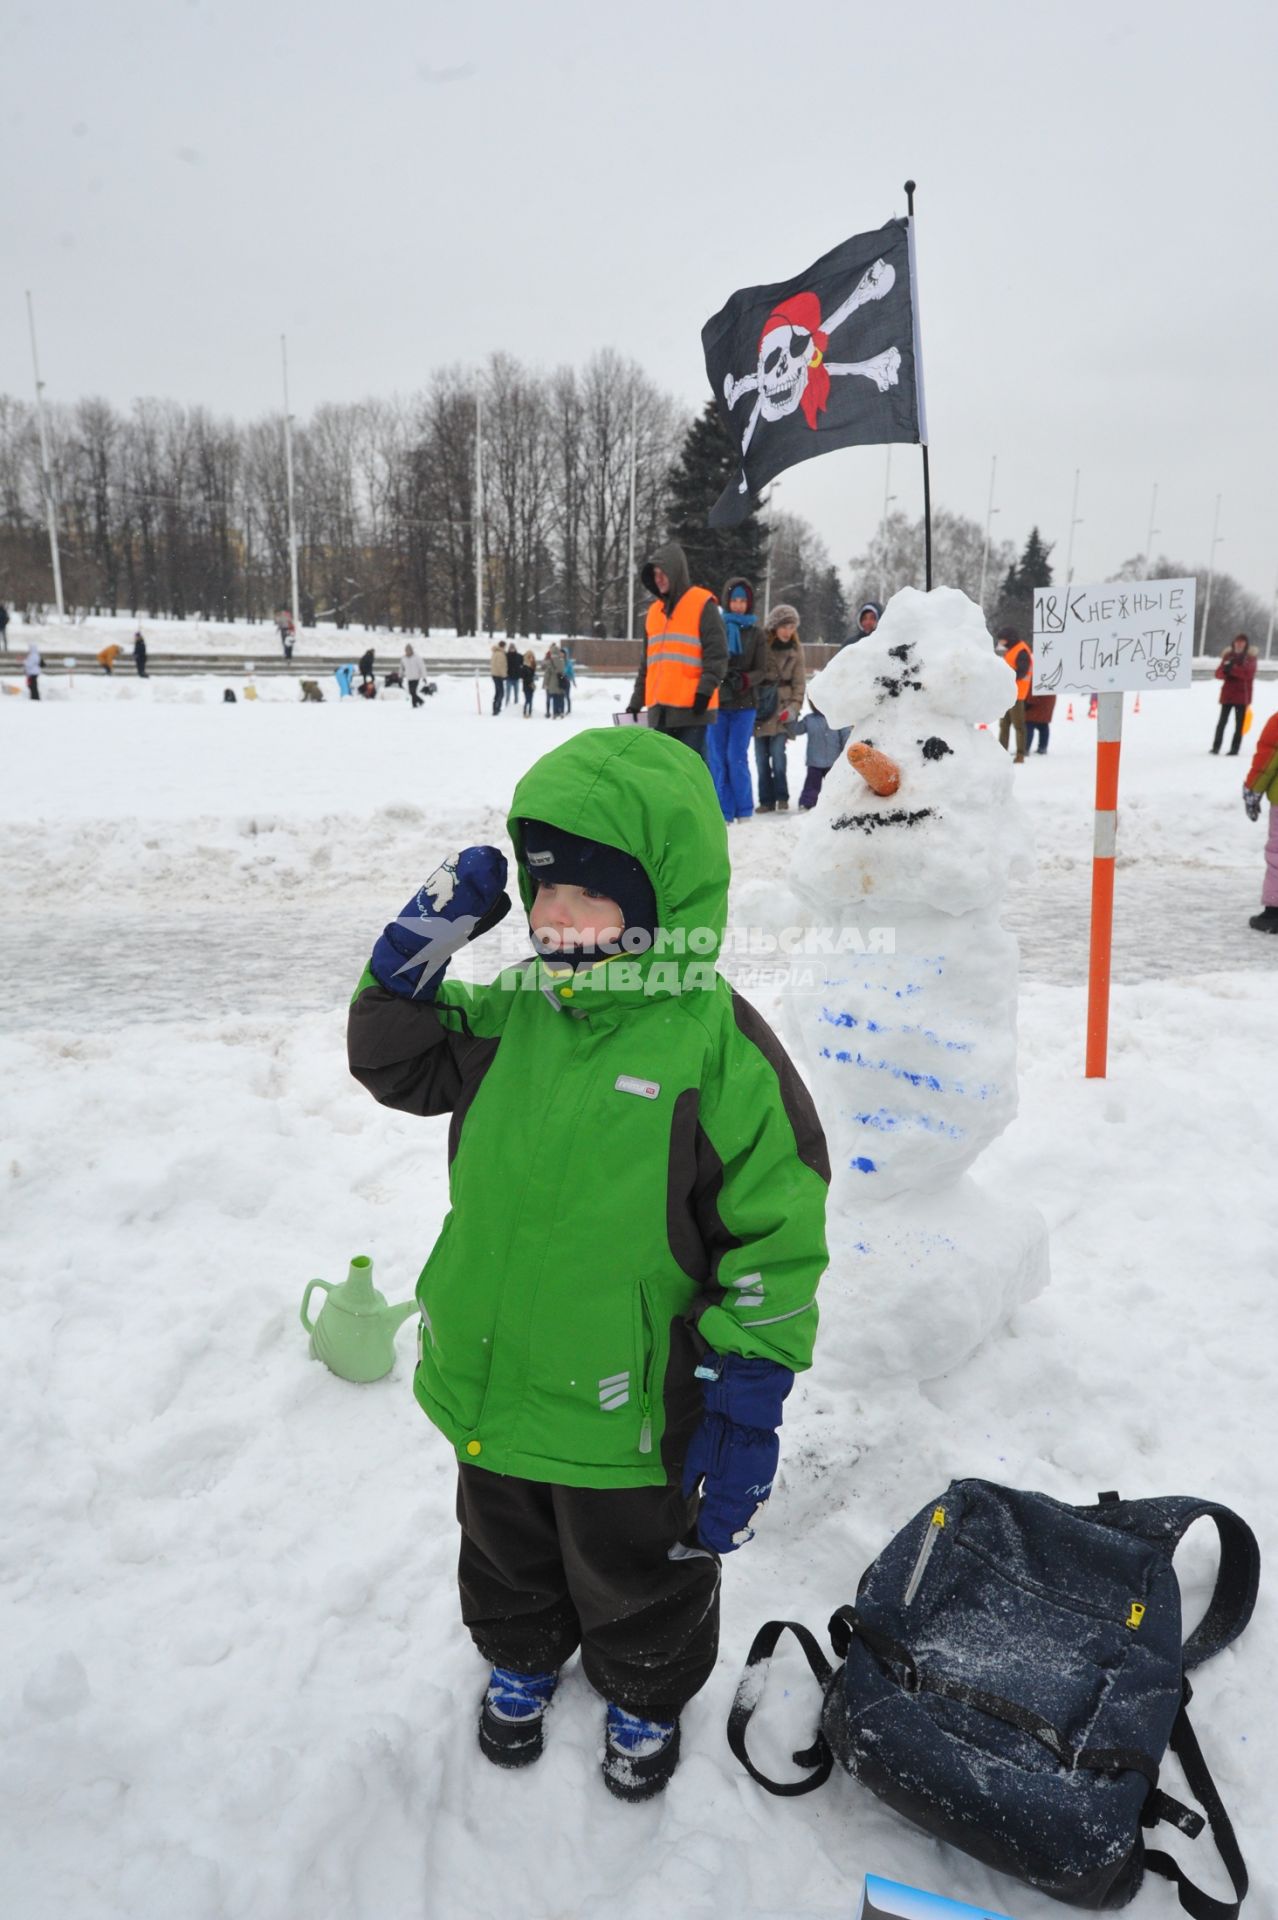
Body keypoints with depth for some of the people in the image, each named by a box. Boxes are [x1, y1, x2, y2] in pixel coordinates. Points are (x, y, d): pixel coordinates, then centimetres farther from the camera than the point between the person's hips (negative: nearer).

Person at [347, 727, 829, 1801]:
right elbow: (397, 1061, 6)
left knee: (638, 1578, 24)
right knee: (508, 1553, 31)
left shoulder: (716, 1043, -23)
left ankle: (645, 1696, 54)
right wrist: (425, 941, -12)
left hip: (627, 1406, -4)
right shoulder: (514, 1012, -7)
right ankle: (522, 1657, 61)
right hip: (489, 1384, 5)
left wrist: (747, 1406, -18)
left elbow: (778, 1229, -19)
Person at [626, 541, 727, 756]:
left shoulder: (702, 604, -2)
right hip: (659, 710, 7)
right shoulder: (655, 610, 19)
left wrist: (705, 689, -19)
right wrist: (636, 701, 19)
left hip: (691, 709, -7)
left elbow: (717, 653, -9)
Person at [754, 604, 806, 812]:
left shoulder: (795, 649, 7)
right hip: (760, 707, 0)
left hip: (781, 710, 0)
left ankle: (782, 798, 5)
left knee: (778, 756, -10)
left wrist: (794, 706, -3)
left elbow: (799, 682, 9)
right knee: (761, 758, 2)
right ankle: (766, 800, 12)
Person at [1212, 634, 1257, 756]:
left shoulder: (1251, 657, -1)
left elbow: (1248, 673, -15)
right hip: (1227, 694, 2)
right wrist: (1224, 670, -22)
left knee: (1239, 723, 1)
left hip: (1242, 695, -2)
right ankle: (1216, 746, 4)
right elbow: (1218, 674, 1)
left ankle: (1235, 748, 4)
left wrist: (1232, 669, -25)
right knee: (1222, 721, -1)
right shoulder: (1228, 655, 7)